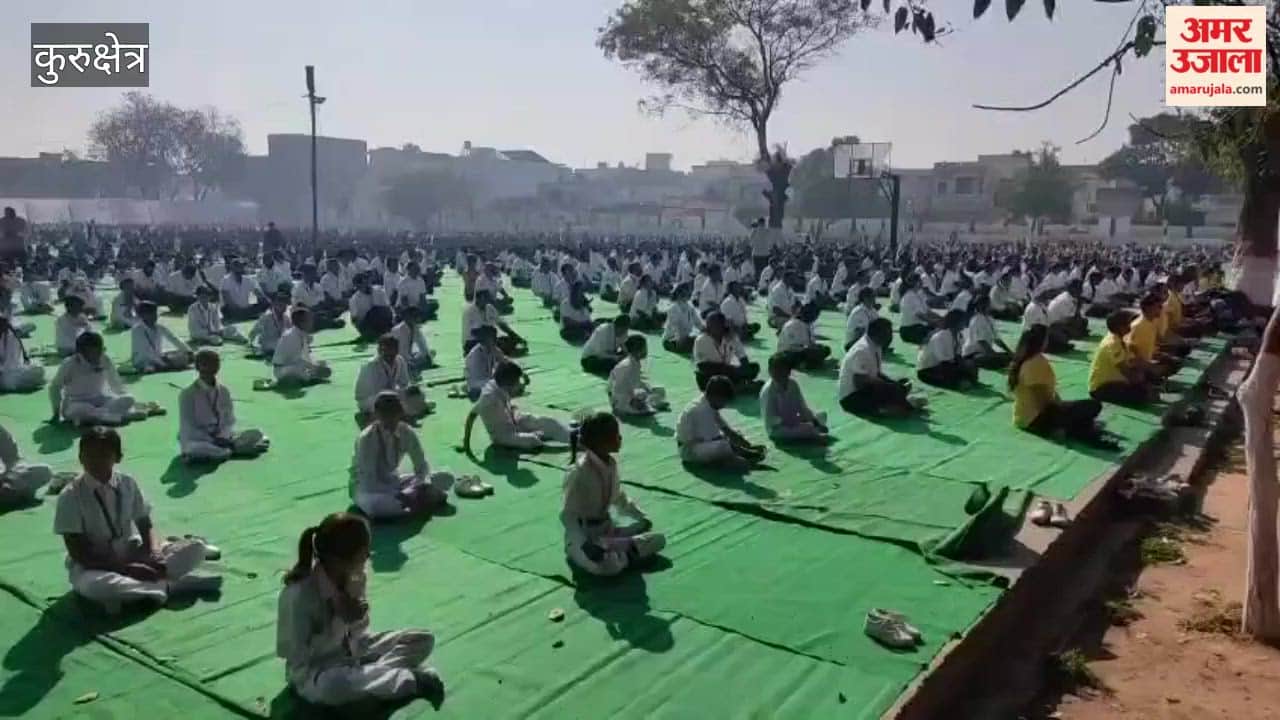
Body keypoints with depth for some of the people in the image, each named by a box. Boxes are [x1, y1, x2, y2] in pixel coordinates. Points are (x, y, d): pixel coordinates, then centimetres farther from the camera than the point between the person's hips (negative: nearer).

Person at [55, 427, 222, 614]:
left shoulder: (127, 485, -4)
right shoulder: (70, 496, -15)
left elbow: (145, 526, 2)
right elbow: (78, 553, -17)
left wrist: (155, 552, -20)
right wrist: (125, 568, -25)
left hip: (132, 555, 4)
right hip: (94, 566, -4)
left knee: (195, 547, -13)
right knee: (92, 585, -41)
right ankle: (167, 586, -24)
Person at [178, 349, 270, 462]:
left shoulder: (224, 391, 4)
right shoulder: (187, 394, -11)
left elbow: (229, 420, 3)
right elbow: (187, 427, -13)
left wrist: (223, 438, -18)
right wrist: (213, 441, -21)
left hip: (221, 438, 5)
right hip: (198, 439, -5)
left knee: (257, 434, -10)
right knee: (193, 449, -41)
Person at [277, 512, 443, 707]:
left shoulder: (353, 577, -8)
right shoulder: (299, 594, -27)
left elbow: (358, 633, 1)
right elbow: (300, 657, -24)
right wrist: (340, 620, -26)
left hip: (353, 653, 6)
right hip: (313, 672, -6)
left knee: (424, 640, -2)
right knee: (329, 686, -43)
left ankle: (370, 674, -20)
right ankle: (411, 681, -23)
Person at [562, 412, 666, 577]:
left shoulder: (611, 463, 0)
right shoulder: (579, 472, -24)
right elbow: (568, 515, -22)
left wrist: (642, 517, 13)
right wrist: (585, 545, -32)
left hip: (608, 529, 7)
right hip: (583, 534, -7)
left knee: (659, 539, -3)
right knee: (609, 565, -36)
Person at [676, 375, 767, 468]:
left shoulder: (710, 405, 4)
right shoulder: (702, 410, -26)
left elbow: (726, 428, 8)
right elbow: (714, 439, -25)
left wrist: (748, 445, -3)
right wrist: (746, 452, -20)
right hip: (689, 449, -10)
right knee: (722, 446, -35)